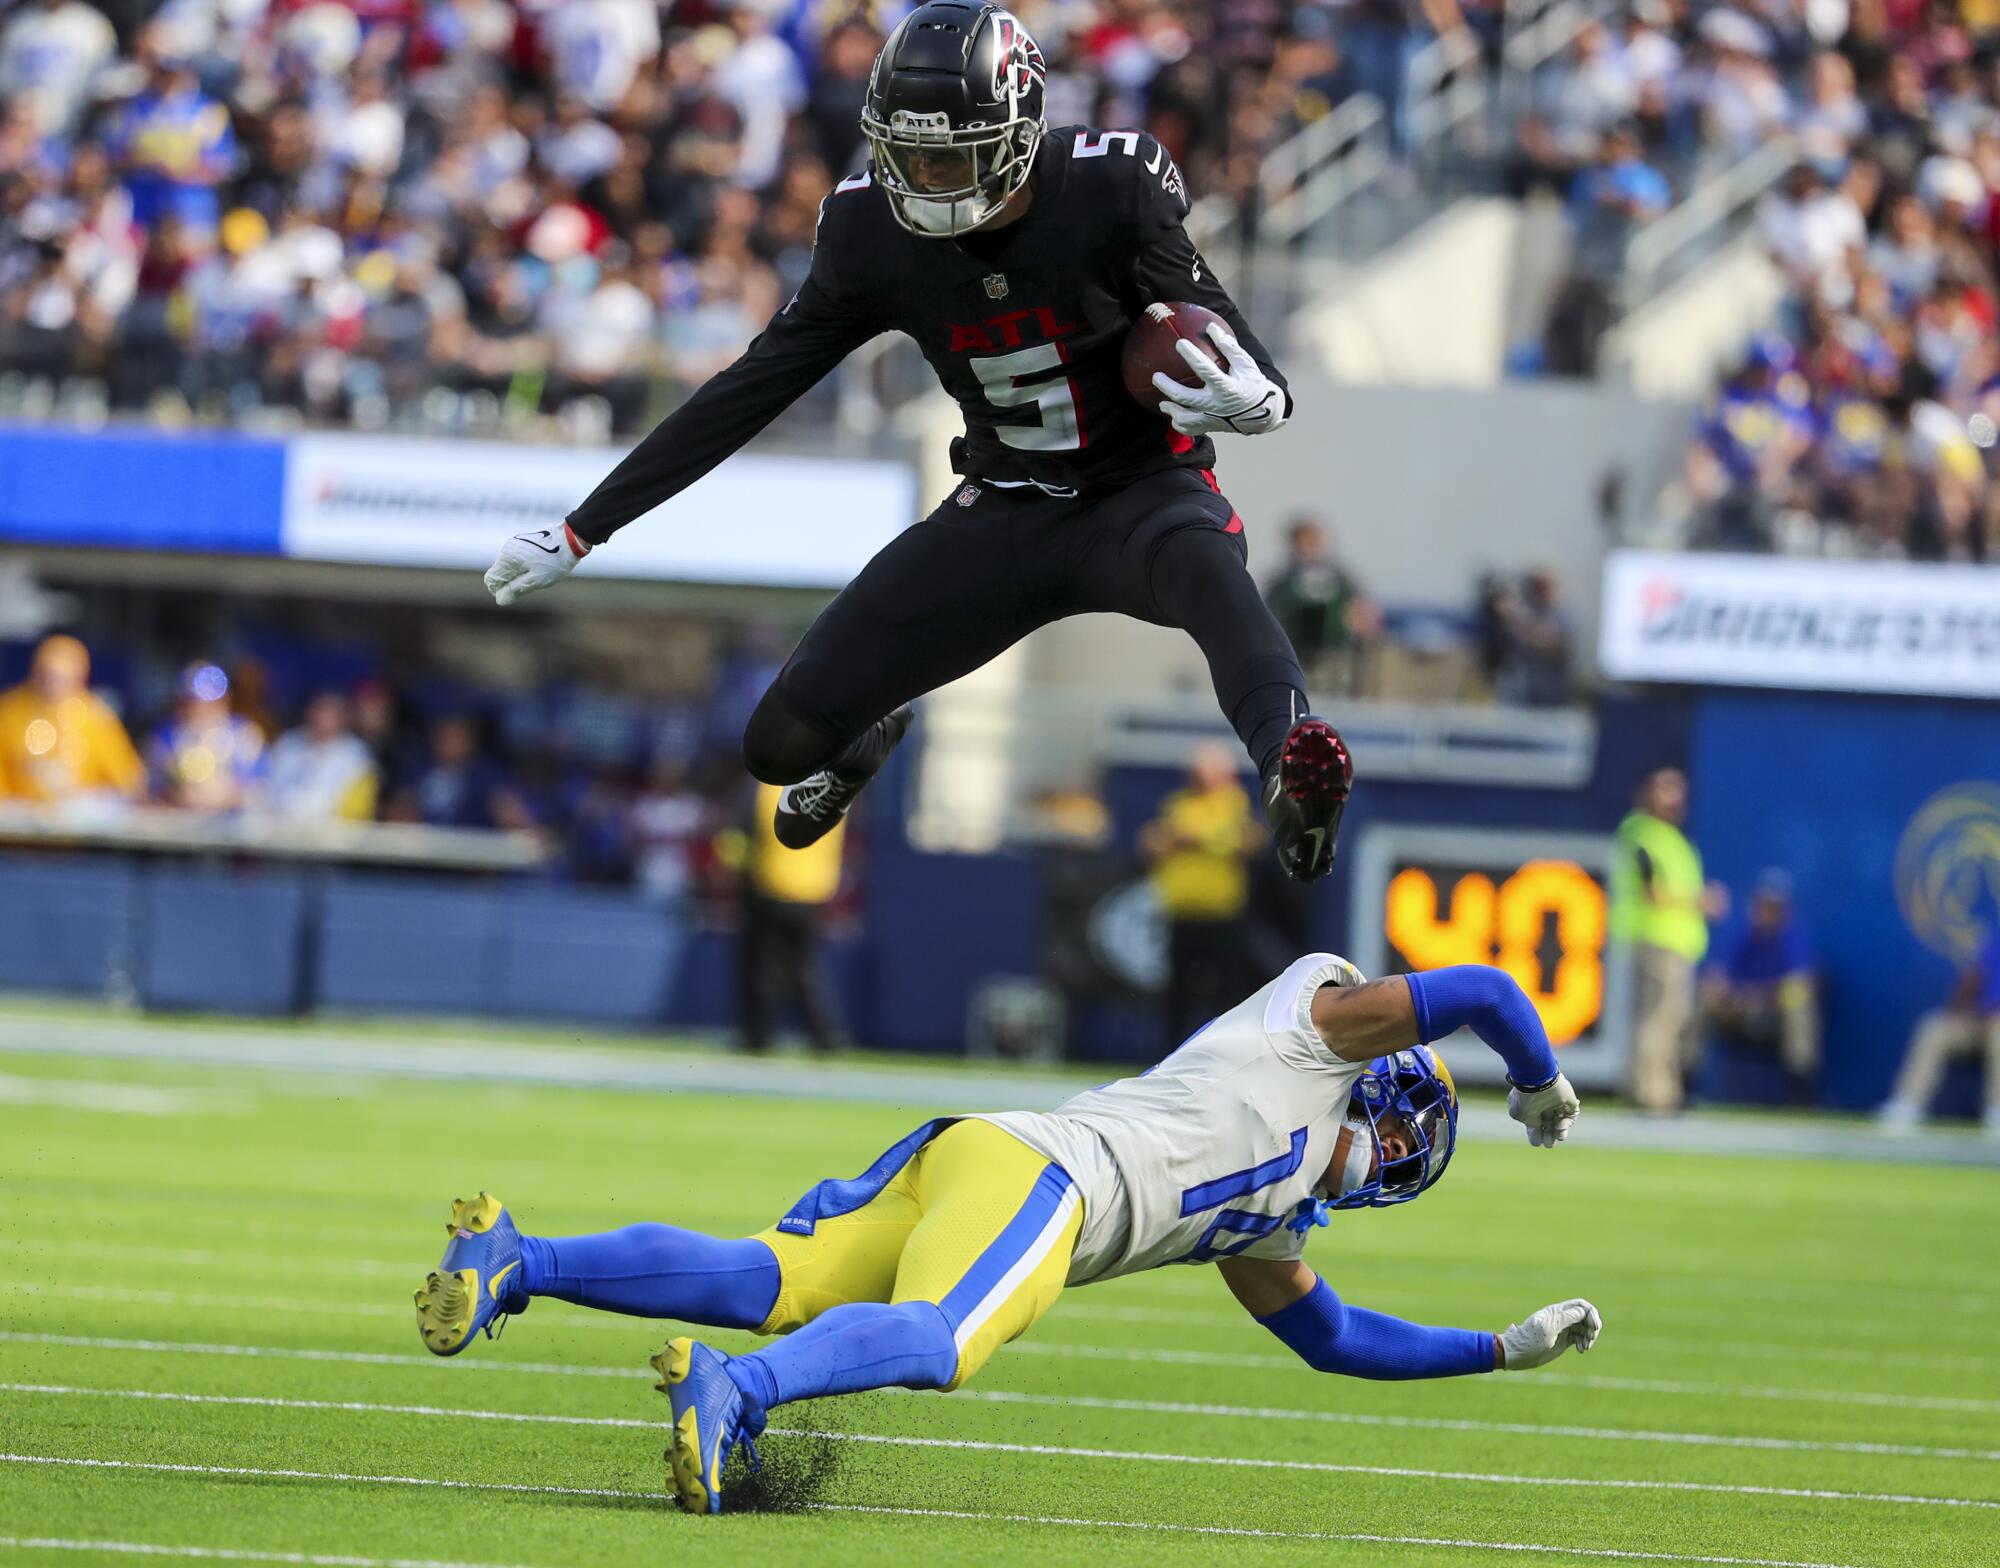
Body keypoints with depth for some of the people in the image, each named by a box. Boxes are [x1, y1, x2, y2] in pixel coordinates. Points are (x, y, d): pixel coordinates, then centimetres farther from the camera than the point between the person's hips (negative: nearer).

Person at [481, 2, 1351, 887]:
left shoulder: (1109, 194, -20)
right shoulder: (877, 238, -9)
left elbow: (1220, 335, -13)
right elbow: (751, 391, 0)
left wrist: (1256, 398, -40)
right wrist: (582, 531, 1)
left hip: (1140, 493, -4)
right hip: (1001, 513, 4)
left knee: (1204, 568, -42)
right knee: (783, 740, -2)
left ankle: (1289, 766, -68)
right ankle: (867, 738, 37)